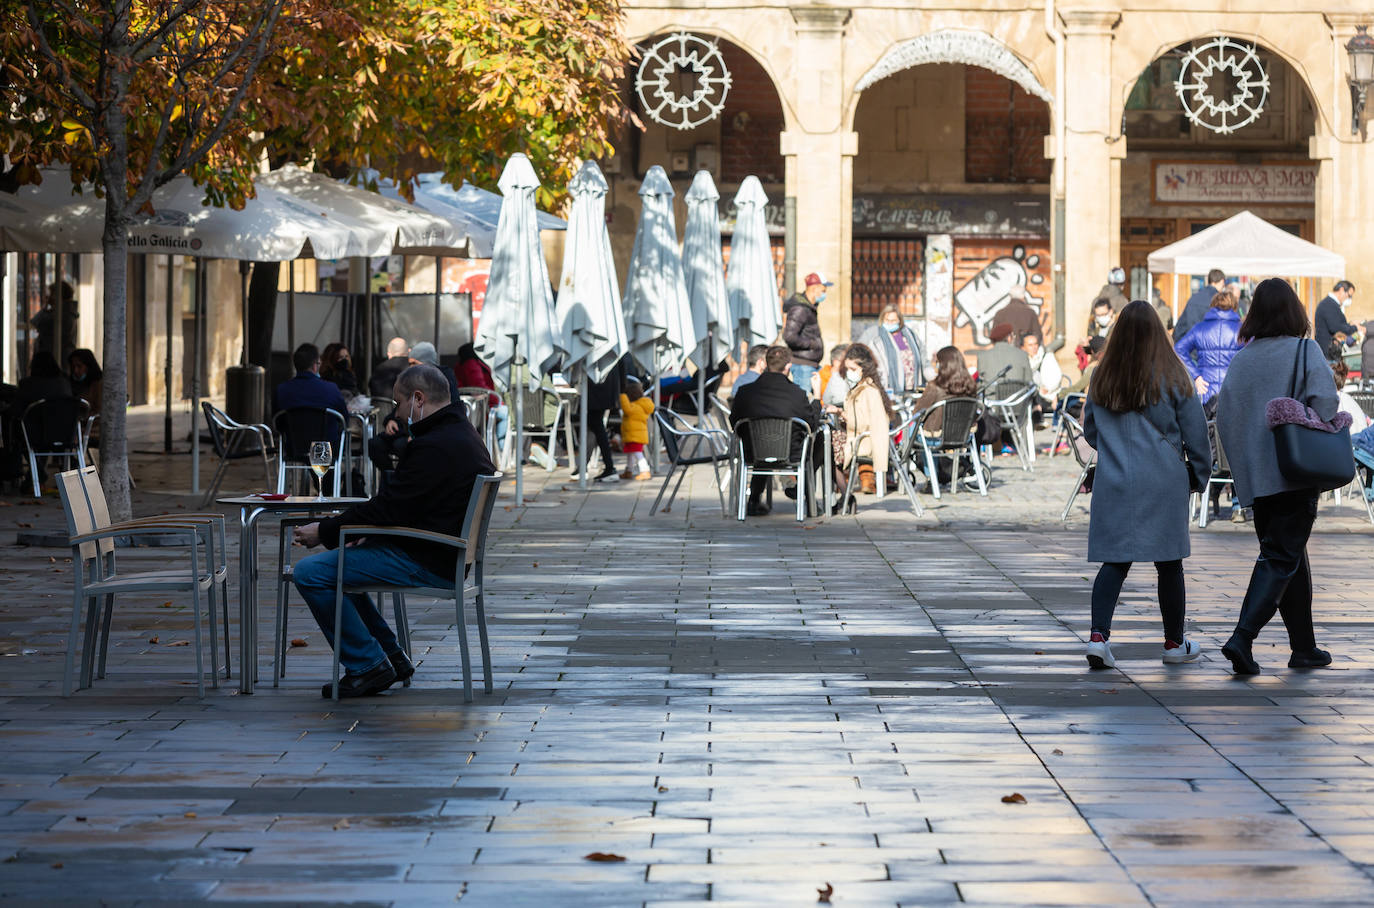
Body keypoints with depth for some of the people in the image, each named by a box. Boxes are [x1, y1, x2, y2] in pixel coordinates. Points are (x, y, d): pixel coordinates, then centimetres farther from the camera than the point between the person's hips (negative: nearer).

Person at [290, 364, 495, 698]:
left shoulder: (434, 447, -21)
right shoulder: (462, 435, 14)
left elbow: (388, 510, -20)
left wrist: (325, 531, -11)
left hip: (426, 564, -11)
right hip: (445, 556, 11)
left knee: (310, 572, -16)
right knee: (336, 561, 28)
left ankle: (368, 666, -8)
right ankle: (390, 655, 24)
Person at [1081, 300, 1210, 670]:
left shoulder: (1102, 379, 2)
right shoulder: (1173, 378, -6)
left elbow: (1090, 431, 14)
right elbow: (1196, 433, -1)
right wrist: (1199, 475, 12)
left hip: (1113, 483, 2)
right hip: (1164, 483, -2)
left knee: (1114, 561, 3)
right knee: (1169, 563, 8)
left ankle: (1098, 634, -14)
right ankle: (1174, 643, 18)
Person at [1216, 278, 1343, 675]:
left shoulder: (1241, 360, 5)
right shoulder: (1306, 352, -6)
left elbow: (1225, 416, 4)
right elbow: (1325, 403, -16)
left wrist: (1243, 469, 12)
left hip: (1254, 478, 5)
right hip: (1295, 475, -5)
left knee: (1289, 554, 16)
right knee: (1282, 559, -4)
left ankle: (1304, 646, 21)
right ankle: (1242, 638, -20)